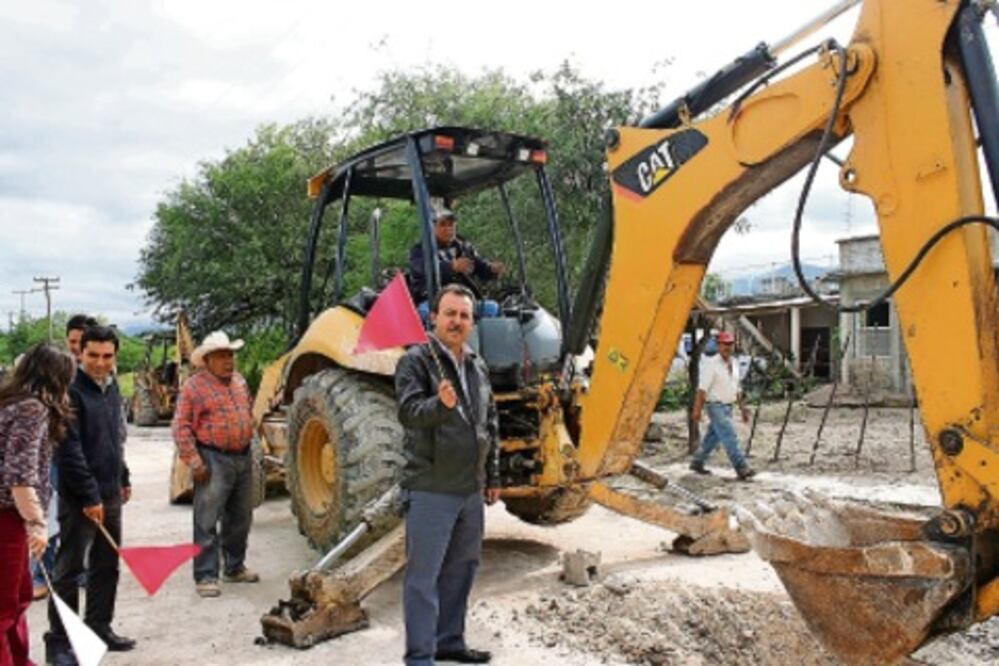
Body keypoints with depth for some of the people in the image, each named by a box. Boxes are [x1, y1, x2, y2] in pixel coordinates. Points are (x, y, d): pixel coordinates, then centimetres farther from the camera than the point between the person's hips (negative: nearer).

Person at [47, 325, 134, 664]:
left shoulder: (111, 388, 10)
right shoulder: (71, 392, -15)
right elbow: (69, 450, -20)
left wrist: (123, 479, 19)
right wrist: (89, 496, -20)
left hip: (110, 494, 8)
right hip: (80, 498, -8)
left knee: (107, 566, 15)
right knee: (69, 569, 1)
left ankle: (99, 628, 27)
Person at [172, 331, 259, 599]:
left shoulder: (239, 381, 13)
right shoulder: (194, 386, -9)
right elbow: (181, 427, -11)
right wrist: (194, 461, -16)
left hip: (243, 457, 7)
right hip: (214, 460, -7)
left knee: (240, 518, 16)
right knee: (207, 521, -3)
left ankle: (235, 567, 30)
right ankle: (206, 576, 6)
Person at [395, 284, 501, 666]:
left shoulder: (477, 367, 13)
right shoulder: (416, 361, -8)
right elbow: (408, 413, -22)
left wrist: (492, 477, 18)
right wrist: (440, 404, -42)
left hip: (470, 490, 7)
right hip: (430, 489, -7)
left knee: (461, 570, 17)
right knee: (423, 574, -1)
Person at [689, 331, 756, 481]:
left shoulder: (734, 364, 10)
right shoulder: (711, 364, -13)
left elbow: (737, 389, 18)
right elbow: (702, 388, -17)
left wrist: (742, 408, 16)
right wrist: (698, 409, -21)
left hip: (728, 406, 8)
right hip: (716, 406, -8)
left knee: (713, 436, 15)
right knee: (730, 438, -11)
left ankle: (697, 463, 28)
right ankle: (742, 469, -11)